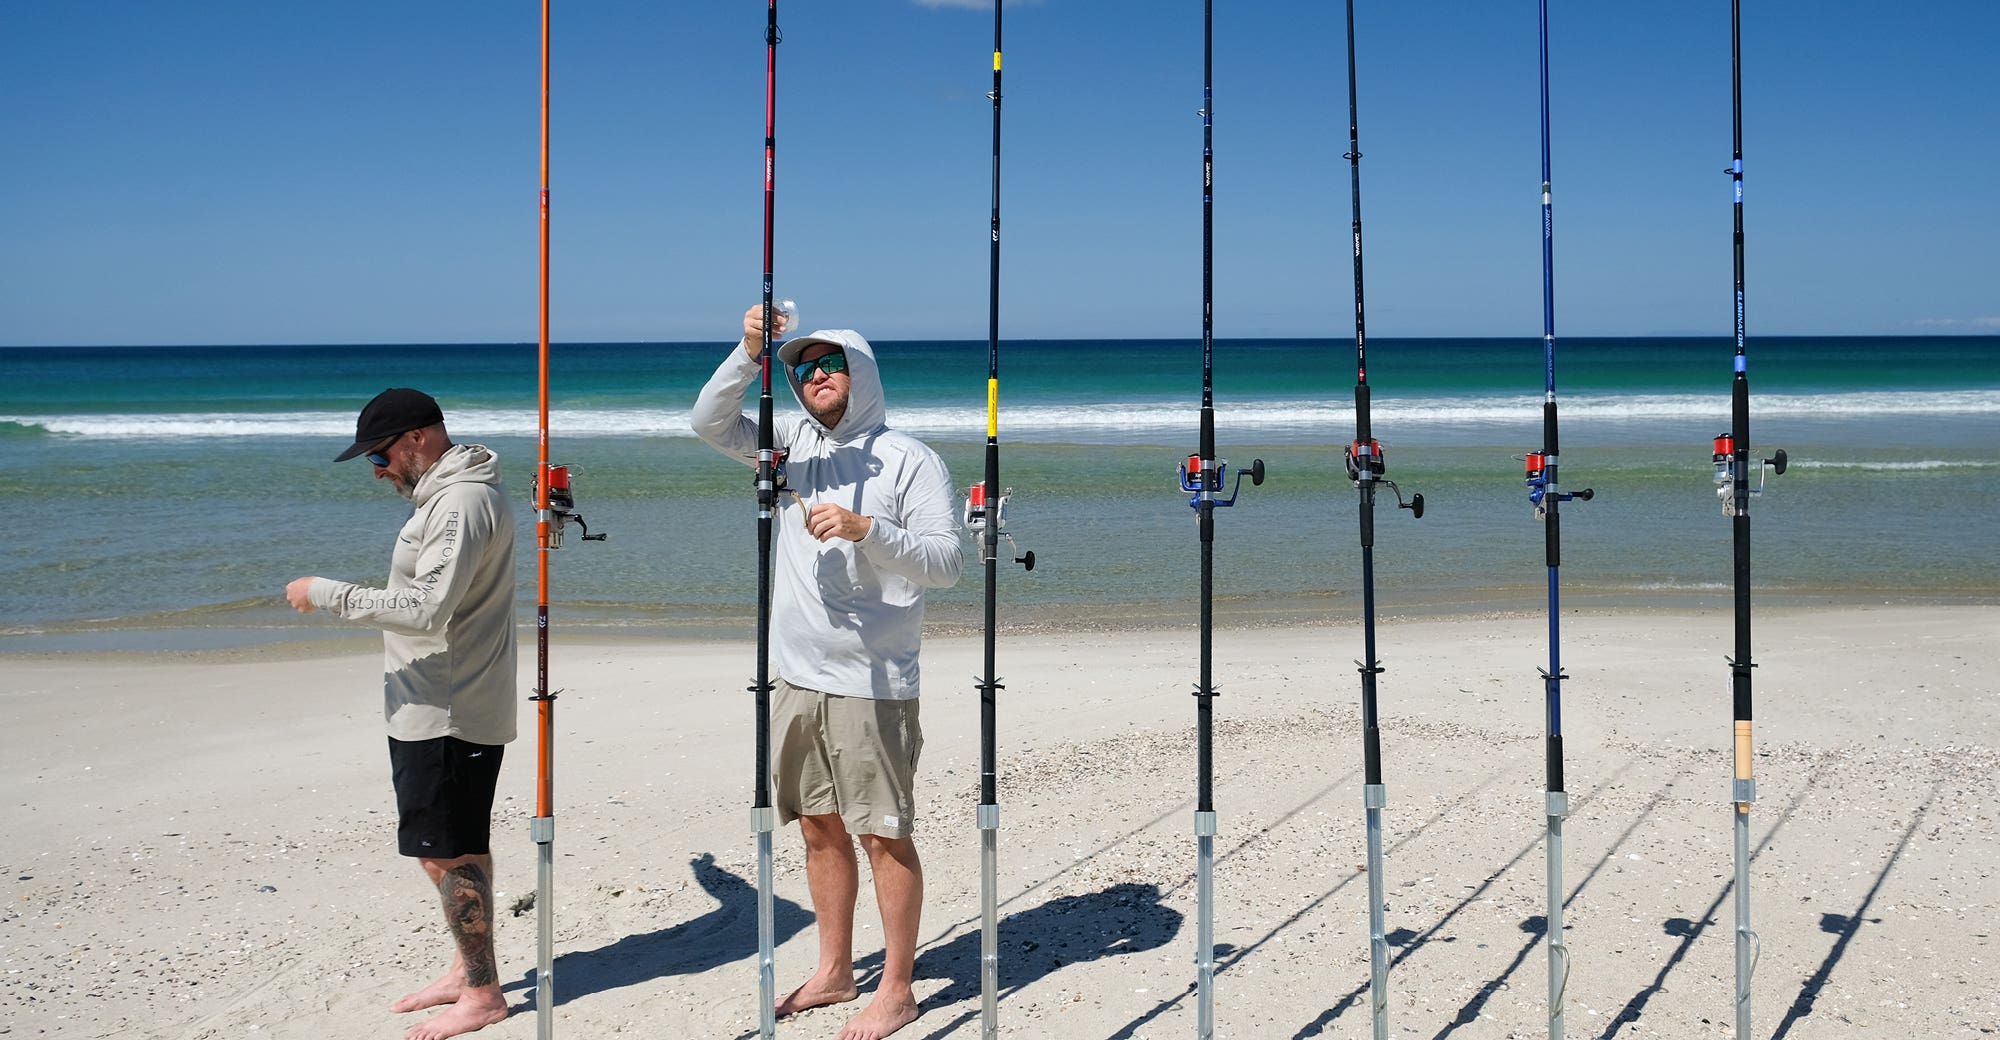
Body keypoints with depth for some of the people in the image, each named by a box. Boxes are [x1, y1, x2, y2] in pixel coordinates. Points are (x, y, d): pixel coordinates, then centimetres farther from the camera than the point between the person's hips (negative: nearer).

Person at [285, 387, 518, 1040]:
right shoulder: (449, 494, 15)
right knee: (457, 849, 17)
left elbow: (424, 609, -26)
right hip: (440, 710, 10)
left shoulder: (462, 503, -19)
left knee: (445, 853, -4)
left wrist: (326, 593, -19)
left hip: (447, 716, -10)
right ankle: (468, 970, 28)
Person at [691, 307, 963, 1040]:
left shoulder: (911, 461, -6)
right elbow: (710, 423, -1)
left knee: (884, 834, 0)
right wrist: (749, 354, -16)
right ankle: (834, 972, 29)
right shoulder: (795, 444, 10)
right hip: (797, 677, 6)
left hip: (871, 684, -6)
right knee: (819, 828, 15)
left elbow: (948, 563, -14)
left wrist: (866, 529, -28)